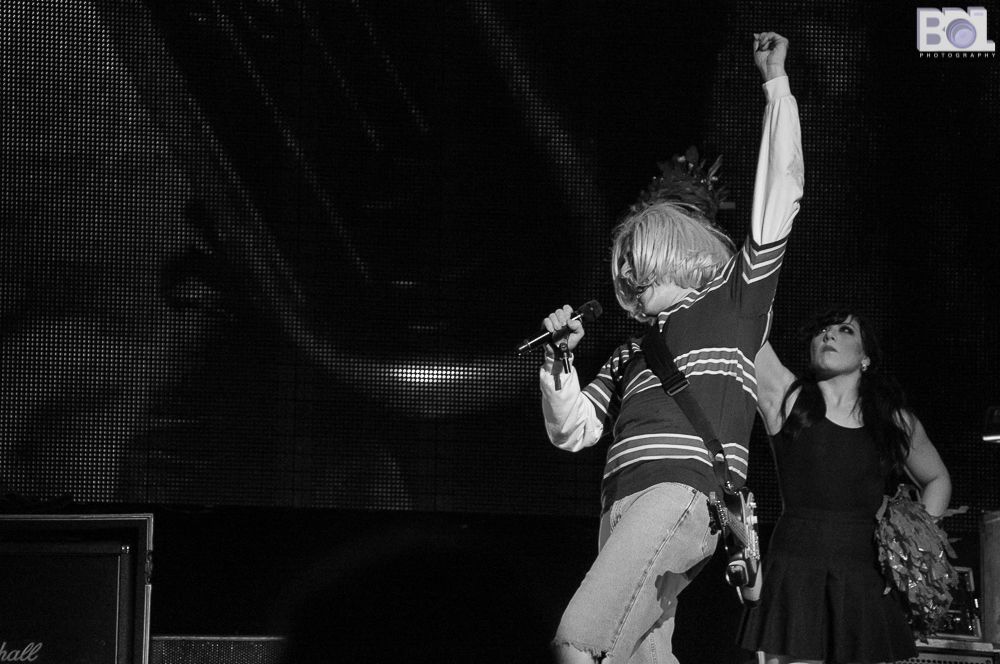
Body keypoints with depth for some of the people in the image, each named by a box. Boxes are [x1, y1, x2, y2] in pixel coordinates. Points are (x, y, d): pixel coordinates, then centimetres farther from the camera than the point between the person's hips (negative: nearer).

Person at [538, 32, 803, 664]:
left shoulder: (735, 300, 16)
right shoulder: (632, 352, 32)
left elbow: (779, 196, 9)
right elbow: (572, 430, 28)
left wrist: (777, 84, 10)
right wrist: (559, 362, 13)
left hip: (683, 491, -7)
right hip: (625, 505, 7)